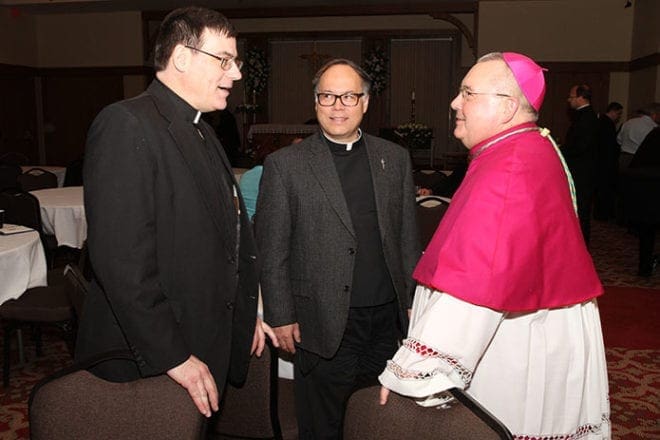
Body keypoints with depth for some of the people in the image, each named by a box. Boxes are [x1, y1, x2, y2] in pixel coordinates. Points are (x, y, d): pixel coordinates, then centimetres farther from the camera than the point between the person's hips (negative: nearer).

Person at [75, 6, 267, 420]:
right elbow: (120, 259, -24)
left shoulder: (203, 133, 13)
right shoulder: (127, 125, -16)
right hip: (147, 366, -8)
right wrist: (172, 357, -21)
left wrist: (246, 313, 13)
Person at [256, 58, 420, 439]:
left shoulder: (395, 158, 7)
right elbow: (271, 250, -3)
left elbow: (408, 239, 11)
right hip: (324, 325, -3)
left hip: (389, 320, 3)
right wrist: (281, 317, -5)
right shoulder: (285, 165, -3)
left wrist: (412, 303, 8)